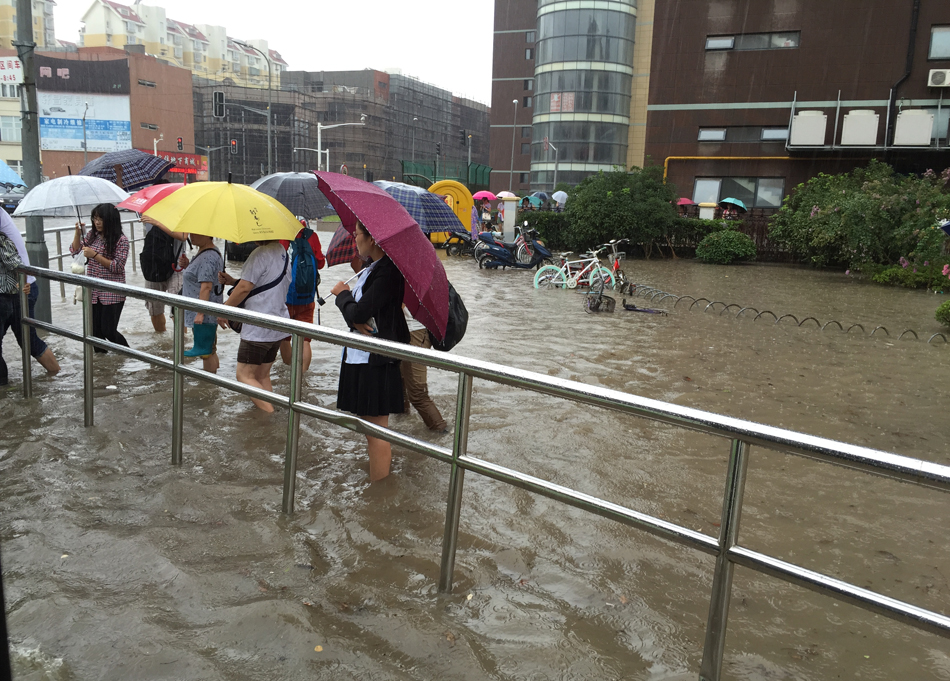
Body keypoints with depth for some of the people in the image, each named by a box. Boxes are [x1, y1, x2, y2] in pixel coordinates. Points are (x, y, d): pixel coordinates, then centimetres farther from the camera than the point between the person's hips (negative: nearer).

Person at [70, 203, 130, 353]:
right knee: (95, 331, 7)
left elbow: (117, 266, -15)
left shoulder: (121, 240, -10)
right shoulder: (92, 235, 7)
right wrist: (78, 232, -1)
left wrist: (95, 255, -20)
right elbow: (75, 250, 13)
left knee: (108, 331, -5)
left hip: (112, 294, -6)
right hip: (93, 291, 6)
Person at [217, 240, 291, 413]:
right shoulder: (282, 252, 12)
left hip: (258, 329, -9)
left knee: (245, 375, -1)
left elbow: (244, 288, -19)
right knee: (262, 375, 15)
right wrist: (233, 281, 13)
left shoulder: (260, 254, -17)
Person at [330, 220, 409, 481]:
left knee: (376, 428, -2)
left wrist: (342, 294, -2)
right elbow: (355, 314, 11)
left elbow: (359, 312, -23)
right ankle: (383, 461, 37)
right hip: (360, 357, 10)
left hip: (376, 362, -10)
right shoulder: (372, 268, 14)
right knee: (371, 425, 21)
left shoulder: (388, 272, -19)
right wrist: (356, 321, -12)